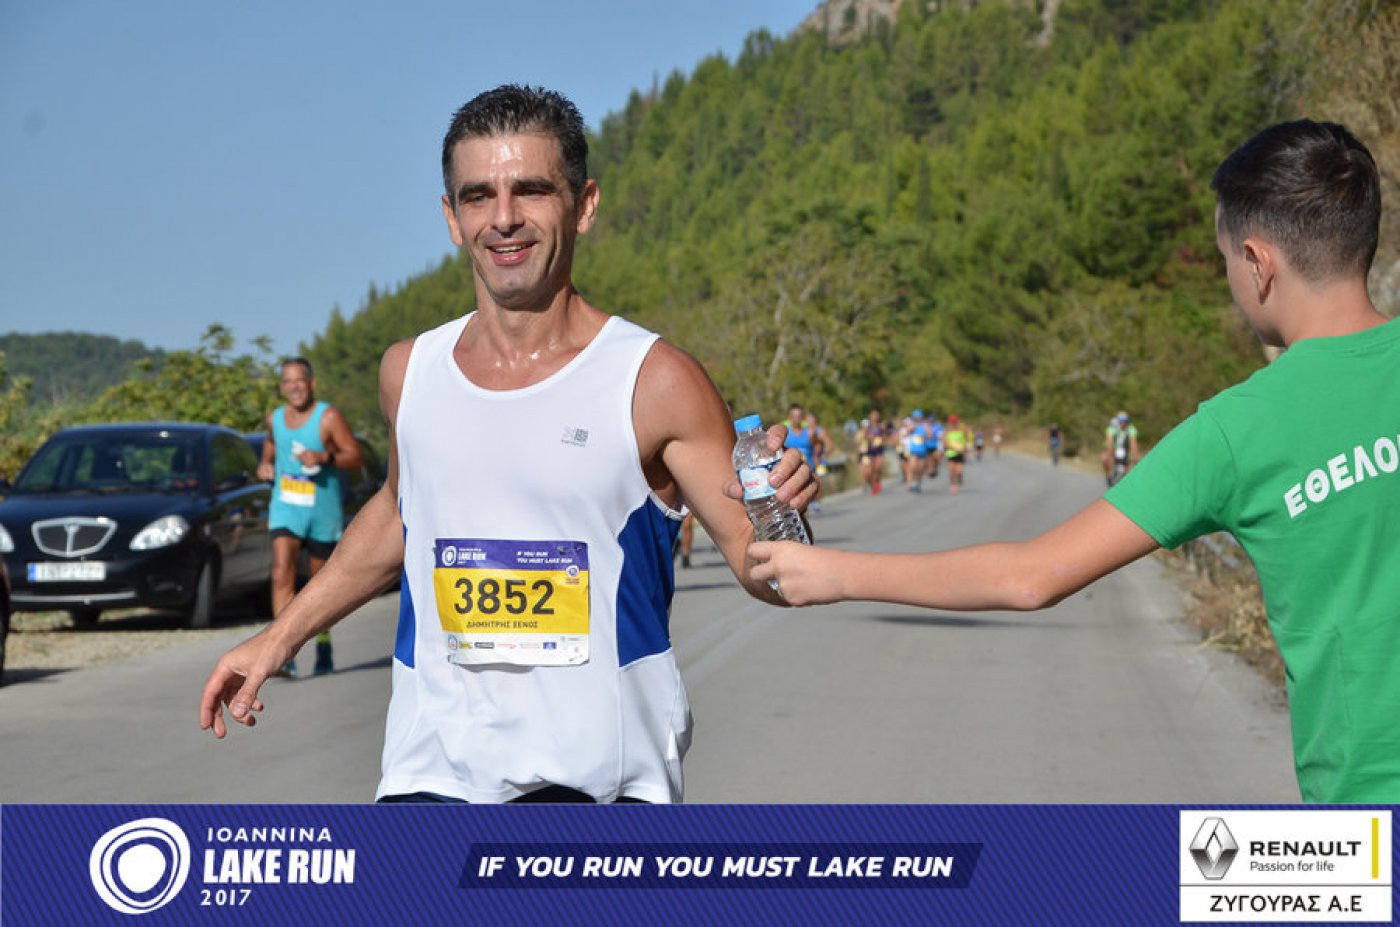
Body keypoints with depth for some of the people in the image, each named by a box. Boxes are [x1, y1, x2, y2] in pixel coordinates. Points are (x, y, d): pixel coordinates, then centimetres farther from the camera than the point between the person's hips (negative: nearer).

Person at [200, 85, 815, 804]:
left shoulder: (655, 382, -8)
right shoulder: (409, 372, 5)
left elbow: (755, 561, -6)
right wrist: (280, 637, 27)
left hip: (603, 784, -3)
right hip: (432, 776, 3)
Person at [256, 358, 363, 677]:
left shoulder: (328, 417, -8)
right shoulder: (275, 418, 7)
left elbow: (355, 456, -10)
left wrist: (324, 457, -26)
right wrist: (265, 464, 6)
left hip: (322, 511, -2)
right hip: (285, 509, 2)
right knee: (282, 575, -16)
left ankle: (323, 647, 32)